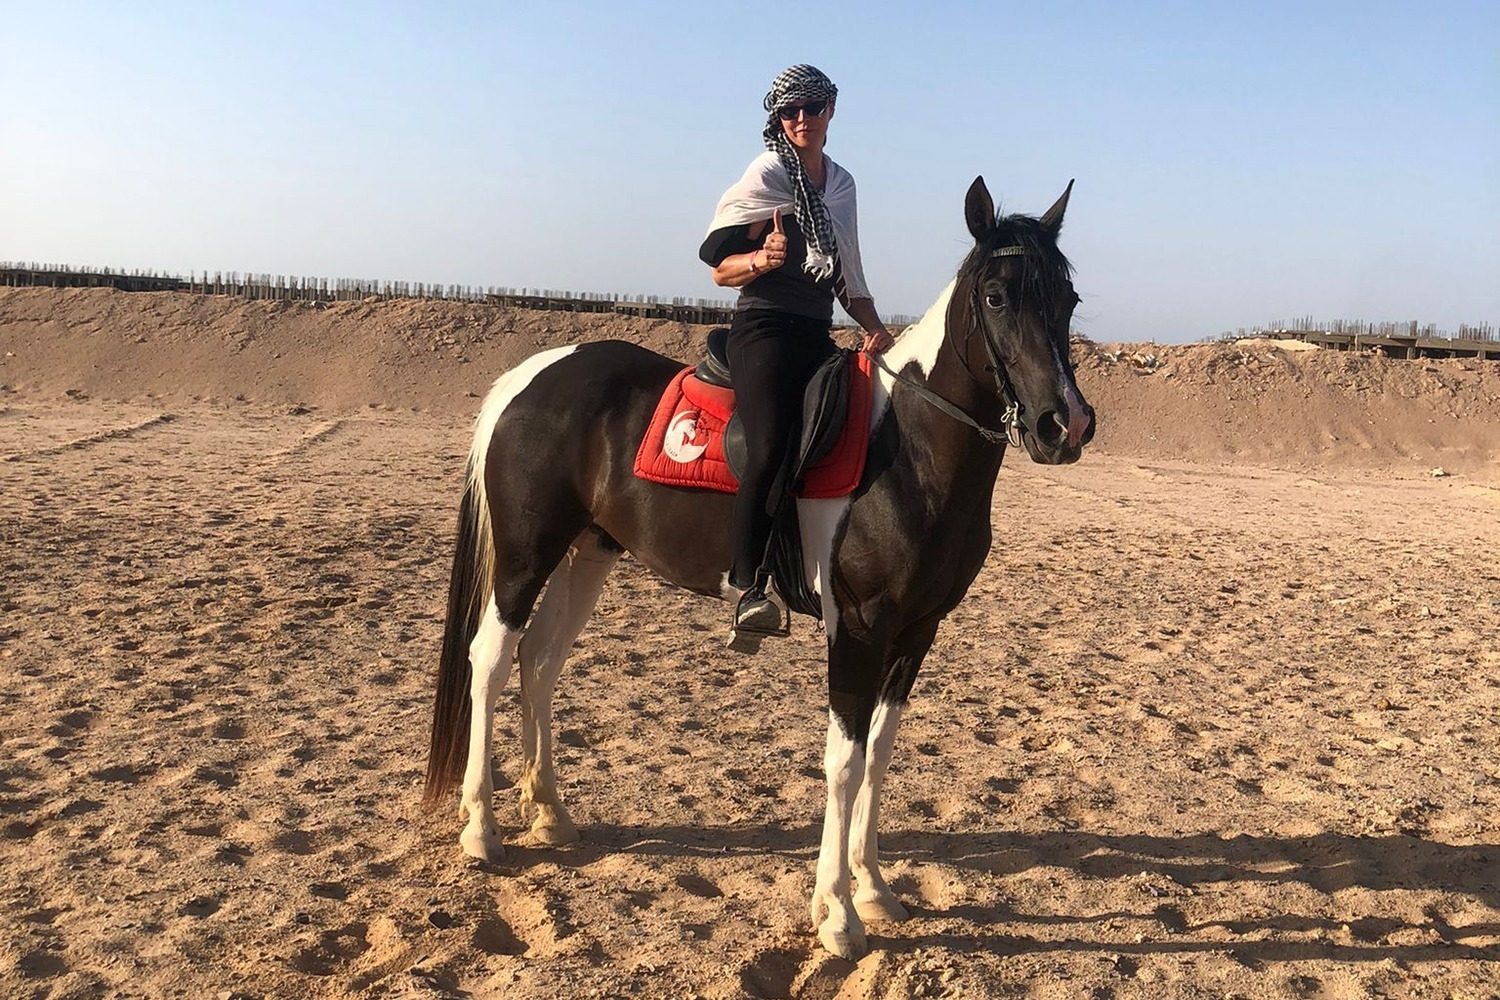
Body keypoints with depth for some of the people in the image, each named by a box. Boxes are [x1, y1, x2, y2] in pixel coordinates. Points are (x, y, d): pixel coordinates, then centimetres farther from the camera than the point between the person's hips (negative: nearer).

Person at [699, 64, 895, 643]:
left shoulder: (841, 183, 20)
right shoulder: (767, 173, 1)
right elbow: (721, 269, -3)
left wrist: (873, 326, 8)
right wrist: (762, 259, -24)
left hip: (818, 335, 7)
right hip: (765, 329, -7)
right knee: (772, 448, -27)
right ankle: (747, 588, -26)